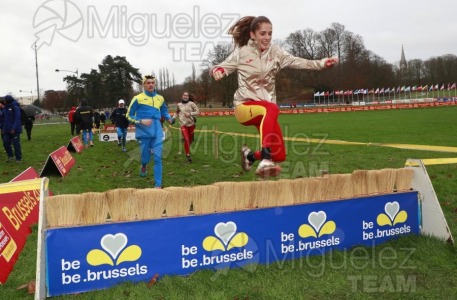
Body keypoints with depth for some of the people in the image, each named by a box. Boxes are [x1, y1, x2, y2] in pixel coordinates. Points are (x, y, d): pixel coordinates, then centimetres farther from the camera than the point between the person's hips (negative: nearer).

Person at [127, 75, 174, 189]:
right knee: (146, 157, 6)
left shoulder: (160, 98, 9)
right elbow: (129, 116, 1)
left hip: (157, 132, 3)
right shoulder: (138, 98, -3)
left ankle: (158, 185, 1)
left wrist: (169, 118, 5)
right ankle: (143, 166, 45)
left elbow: (164, 111, 25)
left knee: (157, 158, -3)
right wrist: (141, 121, -14)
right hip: (144, 132, -2)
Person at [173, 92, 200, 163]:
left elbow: (198, 111, -4)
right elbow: (177, 113, 23)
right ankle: (188, 155, -6)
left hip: (191, 124, 0)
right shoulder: (179, 104, 7)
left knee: (190, 139, 12)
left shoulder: (191, 103, -1)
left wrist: (190, 113, -16)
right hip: (183, 124, 0)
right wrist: (173, 118, 7)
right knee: (186, 139, -13)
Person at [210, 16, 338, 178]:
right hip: (244, 106, -5)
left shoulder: (275, 51, 5)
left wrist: (322, 63, -20)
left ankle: (250, 155, 30)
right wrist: (217, 71, -26)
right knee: (271, 109, -39)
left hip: (266, 108, 5)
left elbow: (297, 61, -5)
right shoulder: (241, 52, -3)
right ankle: (265, 160, -46)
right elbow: (220, 67, -2)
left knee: (279, 155, 0)